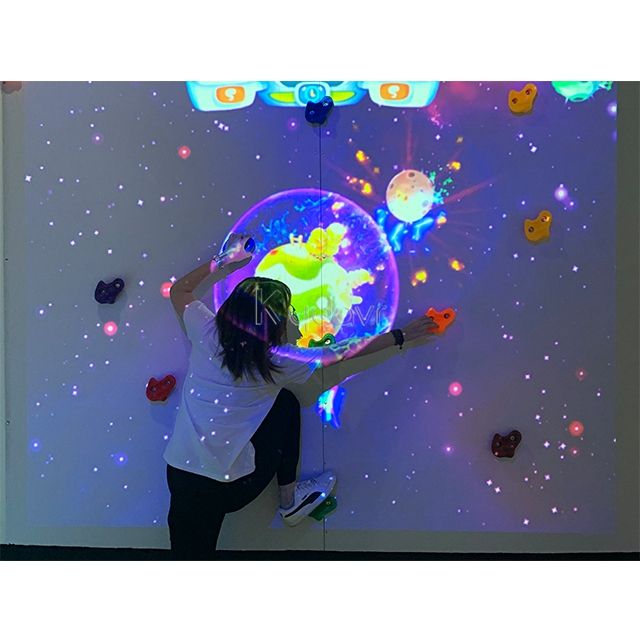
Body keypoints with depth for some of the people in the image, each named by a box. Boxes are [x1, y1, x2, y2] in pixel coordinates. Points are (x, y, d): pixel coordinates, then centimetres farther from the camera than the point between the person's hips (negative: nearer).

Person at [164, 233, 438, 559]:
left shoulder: (205, 332, -5)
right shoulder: (277, 362, -12)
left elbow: (179, 290, 16)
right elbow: (343, 352, -1)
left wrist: (224, 261, 19)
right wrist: (401, 335, 11)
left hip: (180, 477, 3)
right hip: (232, 488, -3)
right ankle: (289, 502, 27)